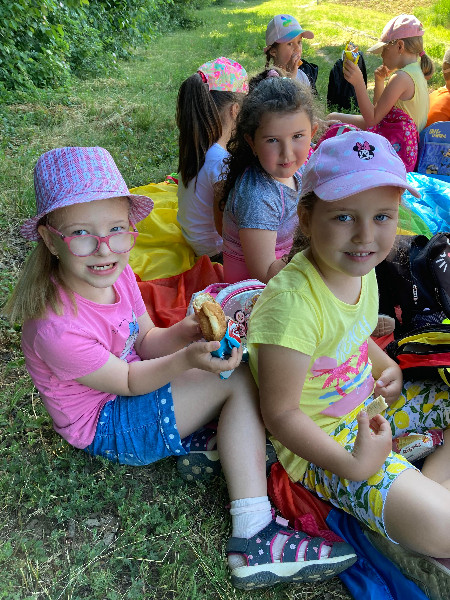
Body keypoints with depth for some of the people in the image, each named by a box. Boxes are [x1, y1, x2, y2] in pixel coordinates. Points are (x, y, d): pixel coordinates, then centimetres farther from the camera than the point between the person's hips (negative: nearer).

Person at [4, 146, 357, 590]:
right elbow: (127, 381, -20)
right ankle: (255, 539, -17)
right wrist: (187, 359, -34)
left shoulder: (115, 273, -11)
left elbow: (145, 341, 0)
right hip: (106, 426, -8)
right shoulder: (58, 330, -34)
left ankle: (212, 444, -1)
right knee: (240, 378, -20)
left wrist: (186, 333, -19)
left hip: (129, 387, 8)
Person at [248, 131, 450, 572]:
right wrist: (352, 465, -30)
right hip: (323, 442, -8)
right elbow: (280, 412, -24)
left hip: (368, 405, 9)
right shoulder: (292, 302, -32)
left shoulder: (360, 270, -5)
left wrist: (385, 365, -2)